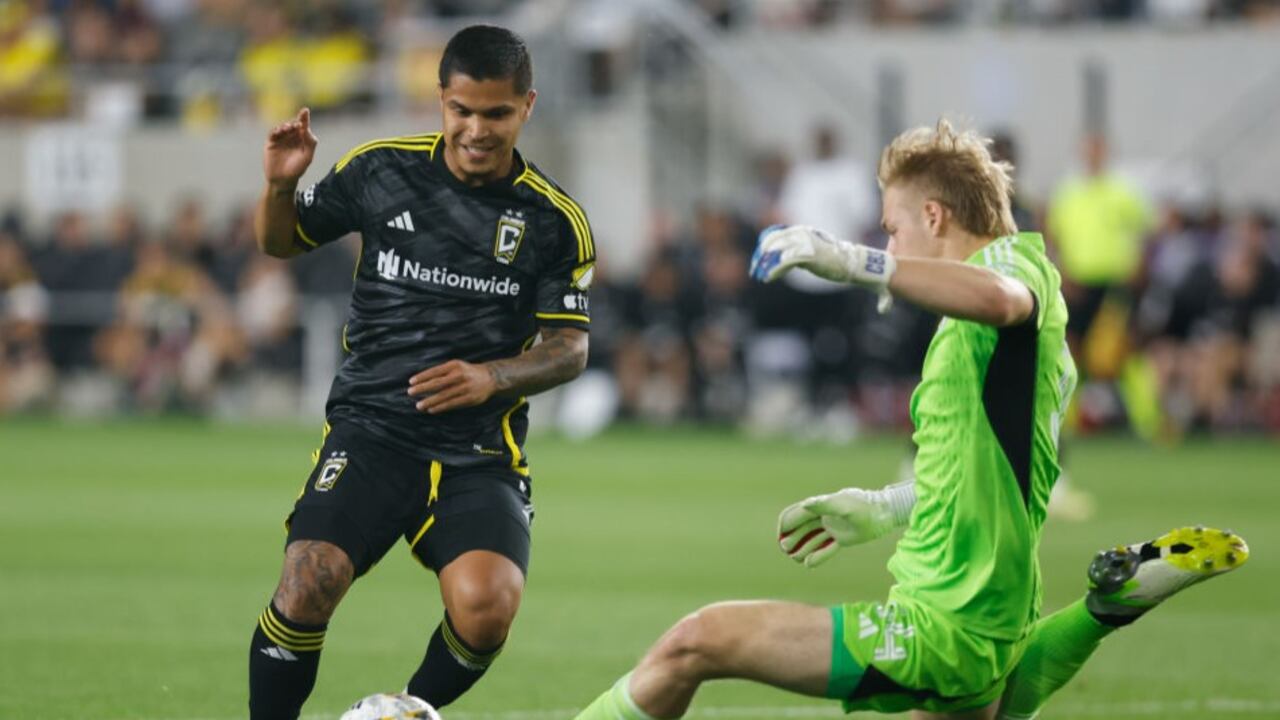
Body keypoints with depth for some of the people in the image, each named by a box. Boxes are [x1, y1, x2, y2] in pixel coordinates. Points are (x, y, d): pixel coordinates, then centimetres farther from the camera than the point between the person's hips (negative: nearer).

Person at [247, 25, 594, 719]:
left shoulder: (554, 220, 1)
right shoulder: (381, 171, 3)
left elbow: (570, 348, 4)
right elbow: (280, 241, 17)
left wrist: (493, 377, -15)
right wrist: (279, 187, -6)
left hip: (480, 452, 0)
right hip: (371, 428, 0)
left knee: (486, 607, -24)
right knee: (308, 583, -24)